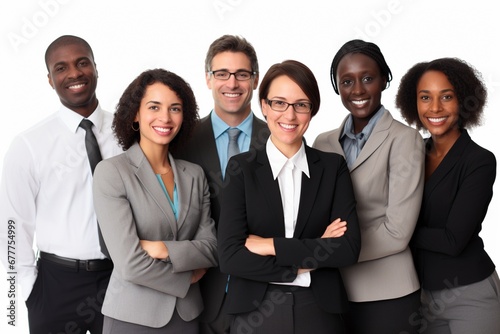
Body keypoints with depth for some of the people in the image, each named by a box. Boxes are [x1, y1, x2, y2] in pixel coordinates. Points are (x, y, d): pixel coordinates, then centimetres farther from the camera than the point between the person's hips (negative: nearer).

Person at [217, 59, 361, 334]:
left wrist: (272, 246, -13)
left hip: (319, 311, 1)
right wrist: (314, 254, -13)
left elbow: (349, 248, -10)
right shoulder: (241, 168, -3)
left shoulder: (333, 167, 1)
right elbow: (230, 257, -13)